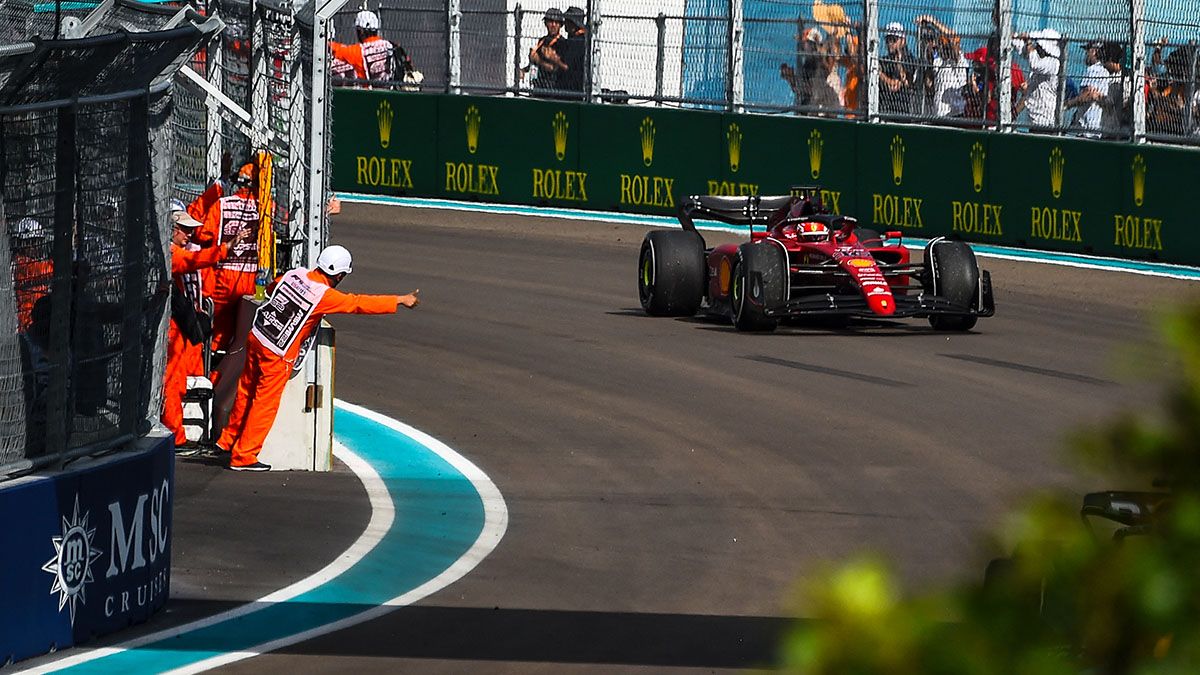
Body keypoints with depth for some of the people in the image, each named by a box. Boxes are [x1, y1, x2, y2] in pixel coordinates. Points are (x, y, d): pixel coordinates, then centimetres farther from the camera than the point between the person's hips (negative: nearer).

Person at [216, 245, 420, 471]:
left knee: (247, 392, 21)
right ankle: (243, 457, 11)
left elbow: (273, 287, 20)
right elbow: (359, 304, -12)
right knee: (265, 404, 5)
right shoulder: (324, 295, -19)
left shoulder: (295, 274, 0)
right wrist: (399, 300, -5)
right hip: (277, 355, -7)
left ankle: (228, 441, 35)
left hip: (256, 337, 7)